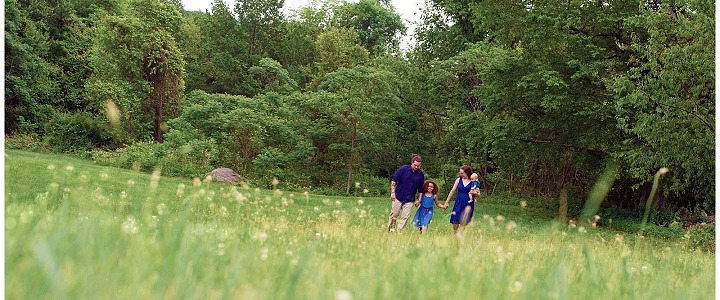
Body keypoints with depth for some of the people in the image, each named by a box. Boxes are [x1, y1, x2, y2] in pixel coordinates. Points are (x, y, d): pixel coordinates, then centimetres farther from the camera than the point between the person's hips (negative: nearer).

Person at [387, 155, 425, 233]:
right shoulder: (403, 169, -9)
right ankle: (389, 231, 19)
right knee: (393, 215, 4)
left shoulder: (421, 174, -1)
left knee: (405, 217, -1)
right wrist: (393, 192, -11)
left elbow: (420, 188, 10)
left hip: (409, 200, 2)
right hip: (398, 197, -2)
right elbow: (393, 180, -5)